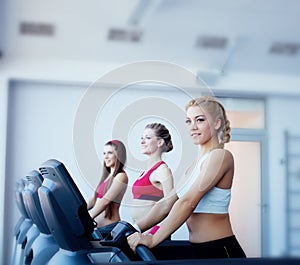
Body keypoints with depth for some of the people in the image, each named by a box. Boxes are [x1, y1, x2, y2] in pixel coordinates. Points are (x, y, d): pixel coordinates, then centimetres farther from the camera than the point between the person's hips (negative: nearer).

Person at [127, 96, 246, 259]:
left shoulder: (220, 156, -13)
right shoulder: (197, 163, 15)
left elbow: (188, 202, -21)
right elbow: (170, 201, 13)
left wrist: (153, 239, -24)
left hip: (219, 251, -8)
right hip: (198, 250, 8)